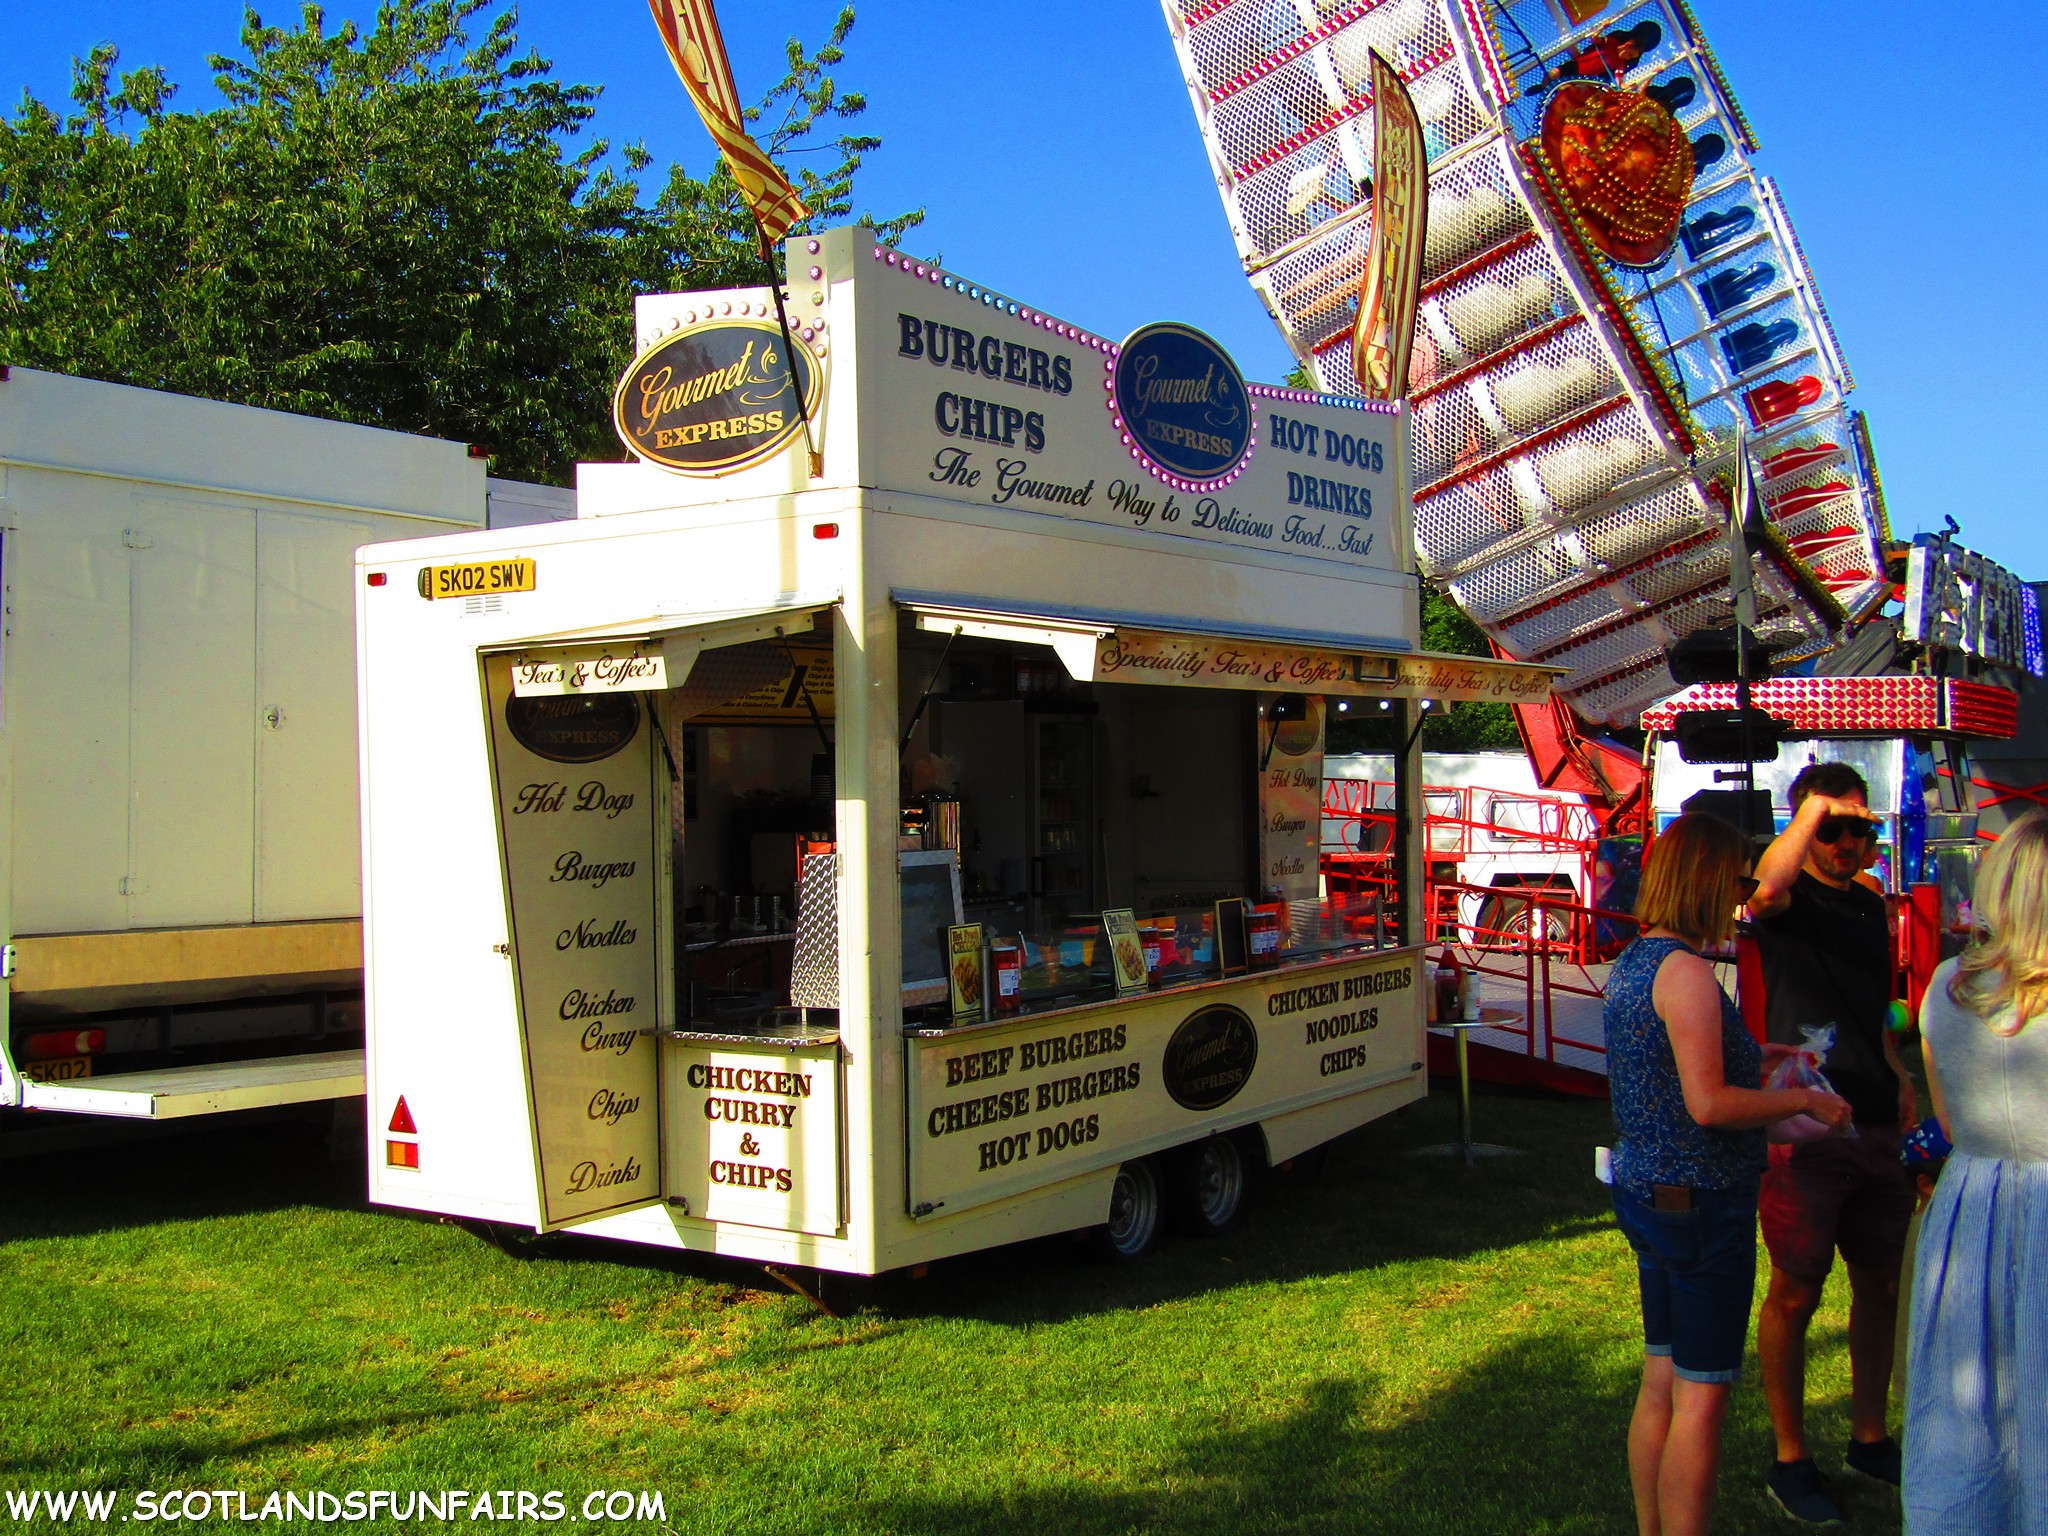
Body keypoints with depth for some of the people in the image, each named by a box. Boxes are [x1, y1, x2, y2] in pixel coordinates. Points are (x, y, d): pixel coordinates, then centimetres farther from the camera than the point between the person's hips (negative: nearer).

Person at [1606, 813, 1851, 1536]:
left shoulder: (1632, 961, 10)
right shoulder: (1685, 969, -20)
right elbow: (1708, 1104, -24)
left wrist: (1756, 1064, 22)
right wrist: (1804, 1100, -12)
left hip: (1645, 1190, 9)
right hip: (1701, 1200, -9)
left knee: (1661, 1382, 18)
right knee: (1701, 1394, 0)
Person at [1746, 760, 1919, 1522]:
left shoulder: (1870, 905, 14)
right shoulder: (1791, 897, -7)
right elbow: (1765, 887, -35)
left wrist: (1898, 1078, 14)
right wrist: (1815, 807, -28)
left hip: (1874, 1121, 7)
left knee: (1881, 1284, 15)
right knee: (1796, 1292, 1)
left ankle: (1869, 1437, 31)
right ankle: (1789, 1459, 12)